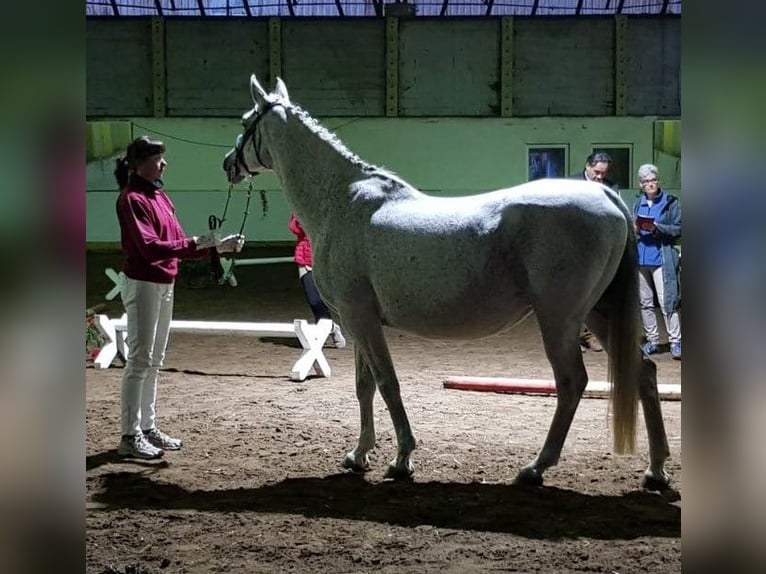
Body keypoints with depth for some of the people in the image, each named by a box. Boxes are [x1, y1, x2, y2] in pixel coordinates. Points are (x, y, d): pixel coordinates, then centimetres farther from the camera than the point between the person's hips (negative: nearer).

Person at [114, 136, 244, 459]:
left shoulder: (159, 196, 11)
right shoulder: (132, 199, -14)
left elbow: (177, 240, 12)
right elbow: (150, 247, -23)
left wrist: (216, 245, 3)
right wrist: (196, 244, -26)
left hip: (165, 285, 9)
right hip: (143, 285, -9)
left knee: (155, 361, 13)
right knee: (140, 360, -5)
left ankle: (148, 428, 22)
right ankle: (130, 437, 1)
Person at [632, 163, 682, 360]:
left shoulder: (670, 202, 0)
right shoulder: (638, 203, 13)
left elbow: (678, 229, -4)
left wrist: (656, 227, -16)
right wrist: (635, 229, -4)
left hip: (661, 259, -5)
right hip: (640, 258, 5)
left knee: (667, 302, -9)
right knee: (644, 303, 8)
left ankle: (675, 342, -4)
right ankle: (652, 340, 17)